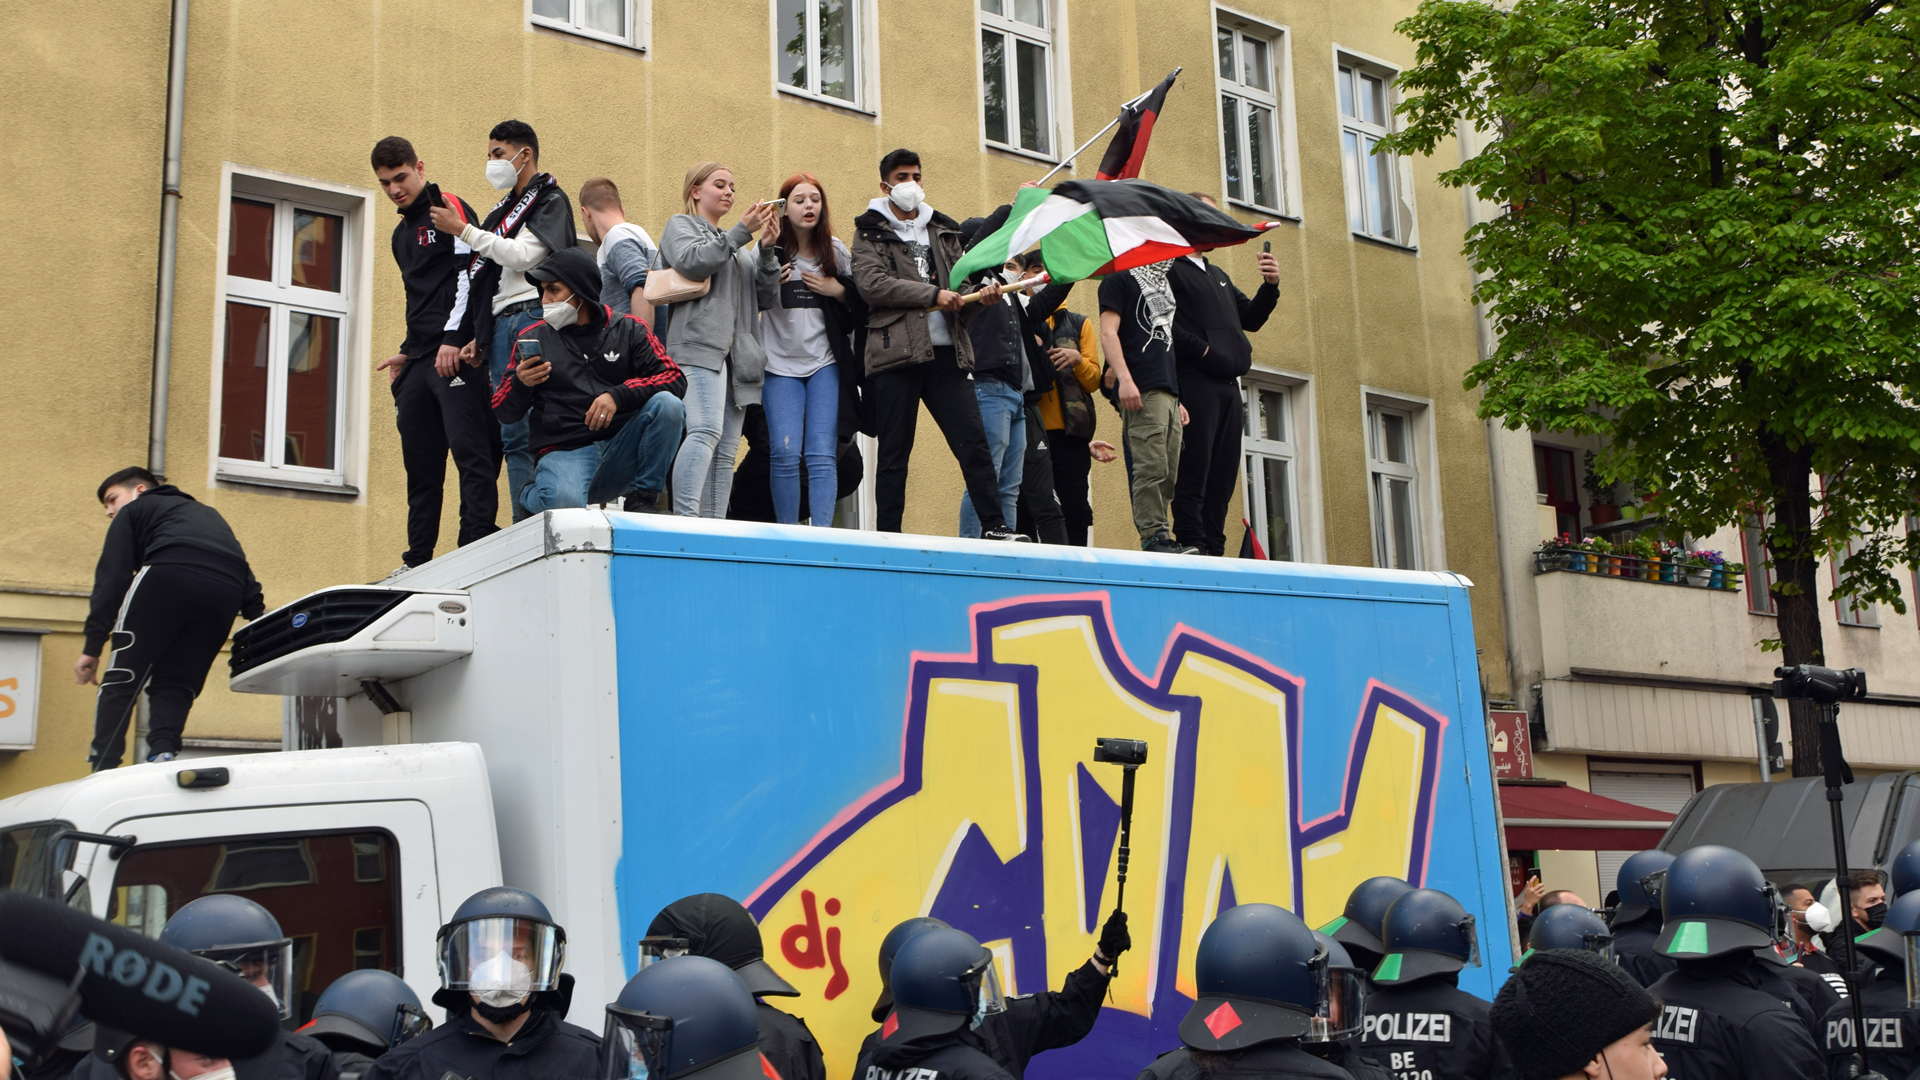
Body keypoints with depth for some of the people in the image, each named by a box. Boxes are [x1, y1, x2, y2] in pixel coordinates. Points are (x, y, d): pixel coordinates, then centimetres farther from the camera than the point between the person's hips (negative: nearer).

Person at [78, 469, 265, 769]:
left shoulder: (134, 511, 27)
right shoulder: (209, 514, 42)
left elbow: (112, 578, 13)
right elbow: (244, 572, 27)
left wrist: (92, 647, 9)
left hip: (169, 576, -4)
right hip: (227, 590, 4)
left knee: (122, 680, 3)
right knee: (175, 685, 11)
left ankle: (103, 769, -6)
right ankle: (163, 753, -13)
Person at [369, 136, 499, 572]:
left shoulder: (450, 208, 0)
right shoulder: (402, 233, 26)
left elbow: (471, 272, -11)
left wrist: (452, 338, -19)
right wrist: (406, 353, 20)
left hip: (456, 354, -9)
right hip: (419, 362, 9)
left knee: (469, 450, -14)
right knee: (420, 462, 7)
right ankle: (418, 561, 9)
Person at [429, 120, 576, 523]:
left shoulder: (550, 200, 3)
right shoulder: (503, 210, 26)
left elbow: (523, 255, -12)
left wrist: (463, 230, -8)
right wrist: (480, 337, 17)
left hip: (533, 317, -8)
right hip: (501, 325, 8)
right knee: (513, 435, 2)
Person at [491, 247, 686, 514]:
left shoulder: (629, 330, 8)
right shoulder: (534, 338, 9)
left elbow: (675, 379, -5)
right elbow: (504, 413, 9)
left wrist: (618, 395, -19)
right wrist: (520, 383, -13)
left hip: (621, 450, 1)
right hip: (565, 452, -1)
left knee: (667, 404, -25)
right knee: (564, 501, -35)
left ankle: (642, 500, -10)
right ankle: (530, 497, 3)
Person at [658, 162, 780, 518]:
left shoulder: (737, 247, 32)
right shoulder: (681, 225, 14)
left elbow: (765, 298, 21)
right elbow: (692, 261, -9)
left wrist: (767, 249, 7)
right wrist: (742, 231, -9)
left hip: (738, 353, 7)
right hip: (700, 345, -7)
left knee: (726, 451, -1)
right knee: (706, 431, -26)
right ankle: (685, 520, -33)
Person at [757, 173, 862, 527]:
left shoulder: (837, 252, 6)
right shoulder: (769, 251, -1)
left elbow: (863, 302, 13)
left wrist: (838, 290, -5)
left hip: (825, 364, 1)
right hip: (781, 364, -1)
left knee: (822, 454, -6)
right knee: (785, 453, -6)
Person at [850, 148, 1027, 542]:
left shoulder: (944, 231, 21)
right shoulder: (870, 232, 7)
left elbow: (959, 286, 20)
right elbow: (871, 283, -10)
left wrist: (980, 297, -4)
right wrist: (933, 294, -14)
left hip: (947, 352, 3)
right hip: (896, 352, -3)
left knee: (973, 440, -4)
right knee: (894, 451, 0)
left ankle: (995, 526, -4)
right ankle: (887, 536, 5)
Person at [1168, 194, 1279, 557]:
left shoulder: (1219, 276, 29)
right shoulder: (1169, 268, 0)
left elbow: (1250, 318, 26)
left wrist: (1269, 286, 11)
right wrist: (1201, 349, -18)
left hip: (1228, 386, 9)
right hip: (1196, 381, -9)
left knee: (1223, 474, 6)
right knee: (1194, 469, -11)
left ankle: (1214, 549, 7)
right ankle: (1192, 547, -11)